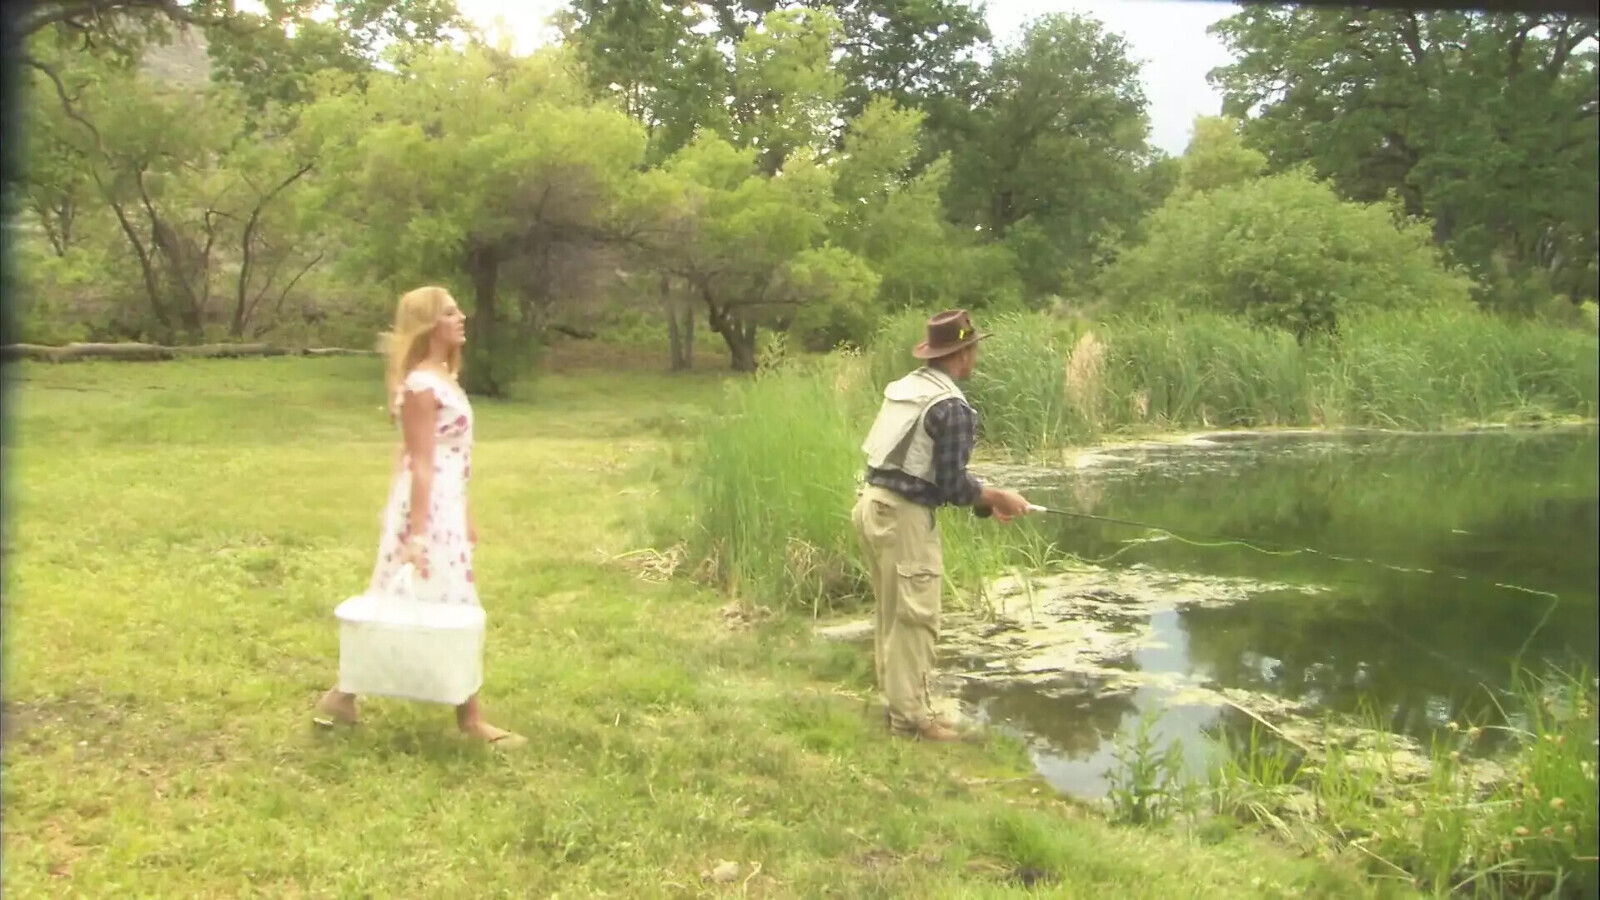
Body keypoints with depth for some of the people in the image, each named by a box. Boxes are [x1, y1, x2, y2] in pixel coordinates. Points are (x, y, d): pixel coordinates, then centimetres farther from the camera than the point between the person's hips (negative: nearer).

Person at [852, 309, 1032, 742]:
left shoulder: (906, 386, 12)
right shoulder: (952, 406, -15)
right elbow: (952, 484, -16)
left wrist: (985, 499, 18)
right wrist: (997, 497, 1)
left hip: (872, 503, 9)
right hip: (904, 515, -9)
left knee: (892, 613, 17)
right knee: (915, 616, -1)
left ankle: (899, 702, 27)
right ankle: (912, 716, 6)